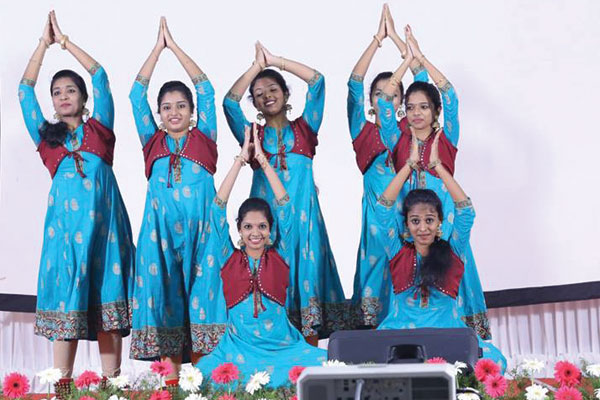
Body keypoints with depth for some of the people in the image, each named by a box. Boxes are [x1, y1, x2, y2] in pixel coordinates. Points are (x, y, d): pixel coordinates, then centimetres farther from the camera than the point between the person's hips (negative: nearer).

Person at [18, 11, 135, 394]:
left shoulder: (100, 127, 14)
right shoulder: (47, 135, 16)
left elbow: (100, 77, 11)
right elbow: (26, 90, 14)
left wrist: (66, 41, 15)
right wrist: (45, 43, 15)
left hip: (104, 218, 0)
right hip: (65, 218, 0)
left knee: (108, 297, -1)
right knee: (66, 298, -3)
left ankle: (111, 383, 2)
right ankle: (62, 385, 0)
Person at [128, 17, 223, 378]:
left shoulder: (204, 139, 12)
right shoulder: (153, 142, 14)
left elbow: (206, 90, 8)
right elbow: (137, 94, 12)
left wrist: (175, 46, 10)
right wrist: (158, 47, 12)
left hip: (200, 227, -1)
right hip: (161, 230, 1)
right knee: (165, 296, -2)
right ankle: (172, 381, 2)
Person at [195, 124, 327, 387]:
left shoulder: (279, 256, 7)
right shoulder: (230, 258, 6)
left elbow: (285, 207, 1)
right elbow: (218, 208, 0)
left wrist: (263, 160, -1)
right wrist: (240, 160, -1)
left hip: (282, 348, 1)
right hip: (238, 349, -1)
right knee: (205, 373, -28)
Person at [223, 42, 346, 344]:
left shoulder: (303, 129, 11)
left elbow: (317, 81, 3)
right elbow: (230, 102, -2)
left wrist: (276, 61, 3)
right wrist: (257, 65, -1)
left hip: (303, 217, 0)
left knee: (306, 274, -3)